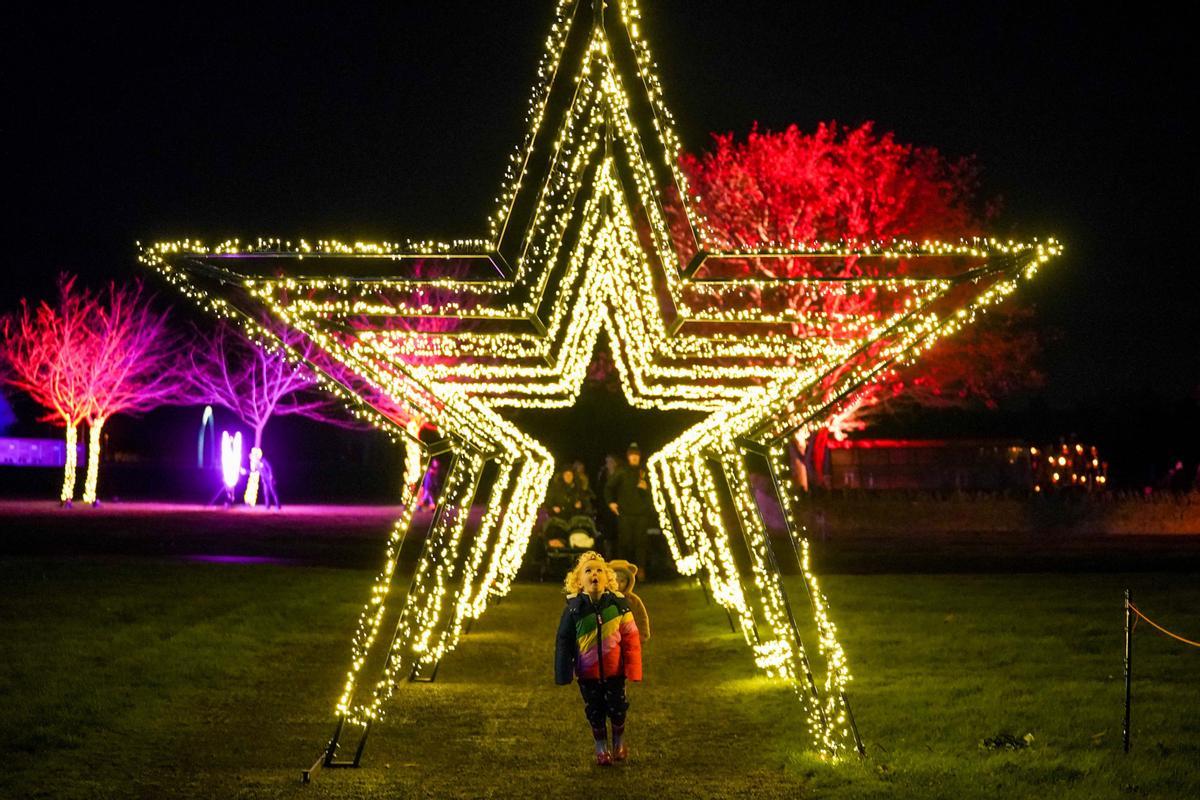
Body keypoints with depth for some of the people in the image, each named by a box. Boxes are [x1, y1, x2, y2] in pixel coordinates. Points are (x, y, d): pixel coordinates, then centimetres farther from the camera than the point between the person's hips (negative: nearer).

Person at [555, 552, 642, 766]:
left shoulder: (618, 604, -10)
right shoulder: (574, 608, -8)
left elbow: (631, 638, -6)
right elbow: (563, 641, -1)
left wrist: (632, 668, -7)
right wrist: (564, 672, -2)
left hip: (614, 670, 0)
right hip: (587, 673, 0)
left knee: (617, 708, 11)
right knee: (594, 711, 10)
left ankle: (619, 743, 37)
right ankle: (601, 748, 29)